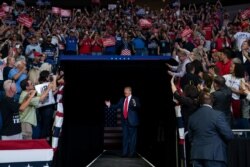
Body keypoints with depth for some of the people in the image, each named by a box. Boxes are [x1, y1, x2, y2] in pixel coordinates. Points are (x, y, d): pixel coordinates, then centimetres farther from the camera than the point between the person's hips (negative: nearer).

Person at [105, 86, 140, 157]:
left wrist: (135, 105, -37)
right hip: (124, 121, 5)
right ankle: (125, 153, 14)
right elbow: (117, 106, 12)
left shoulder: (135, 99, -3)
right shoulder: (122, 99, 13)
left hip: (132, 121, -5)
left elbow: (138, 107, -17)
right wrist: (110, 105, 0)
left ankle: (132, 153, 5)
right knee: (125, 137, 9)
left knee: (132, 137, 0)